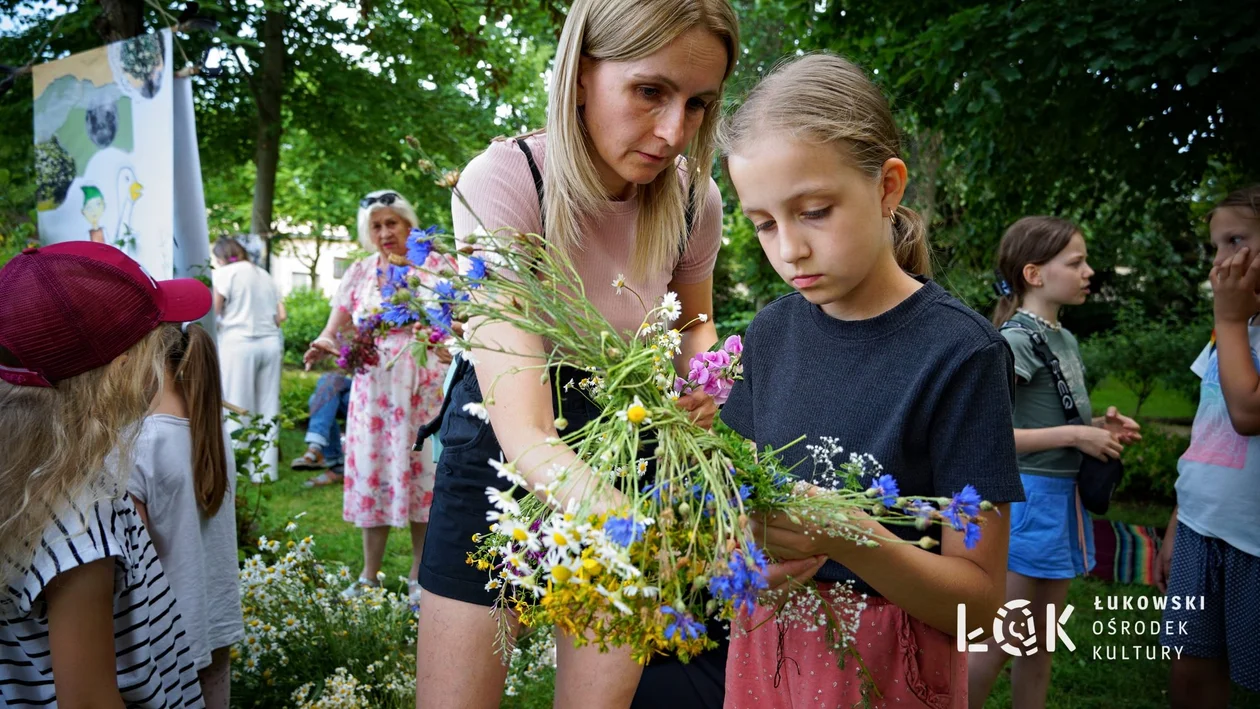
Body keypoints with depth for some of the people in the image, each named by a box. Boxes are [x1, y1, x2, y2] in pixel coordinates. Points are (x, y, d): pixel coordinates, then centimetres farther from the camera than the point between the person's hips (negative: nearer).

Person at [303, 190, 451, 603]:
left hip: (425, 390, -2)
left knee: (422, 475, 2)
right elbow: (335, 329, 6)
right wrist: (323, 344, -17)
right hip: (373, 390, 3)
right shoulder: (359, 274, 10)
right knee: (372, 474, 5)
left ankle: (420, 576, 14)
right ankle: (369, 576, 17)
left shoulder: (437, 267, 1)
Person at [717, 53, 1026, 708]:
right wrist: (751, 546, -18)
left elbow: (980, 596, -16)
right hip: (766, 641, 5)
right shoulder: (771, 332, -2)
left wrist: (847, 538, -31)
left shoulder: (959, 351, -18)